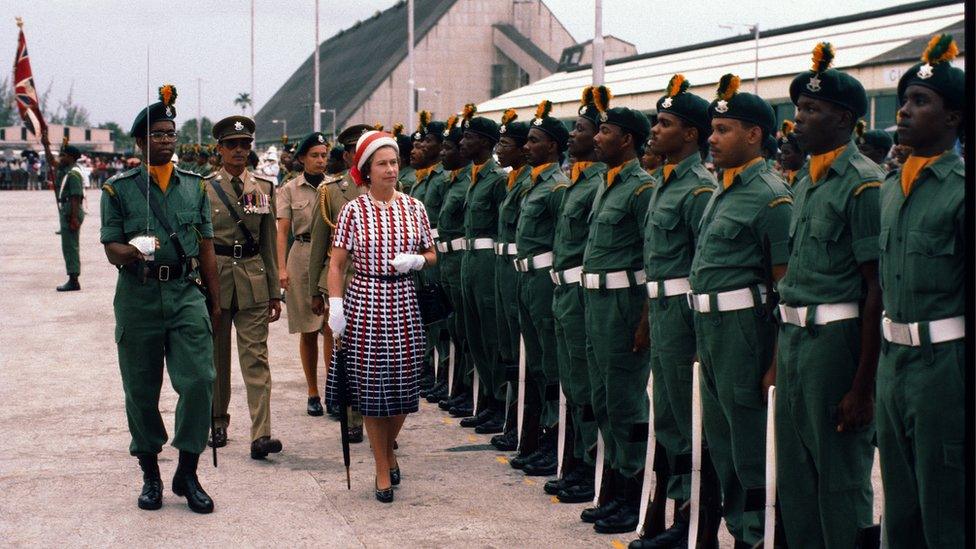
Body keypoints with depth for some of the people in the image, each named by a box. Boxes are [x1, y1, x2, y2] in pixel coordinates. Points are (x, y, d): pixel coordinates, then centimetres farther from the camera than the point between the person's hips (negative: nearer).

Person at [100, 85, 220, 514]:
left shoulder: (195, 186, 10)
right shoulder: (118, 189, 3)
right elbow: (111, 250, 0)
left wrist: (216, 301, 13)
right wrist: (132, 252, -24)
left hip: (186, 293, 1)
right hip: (138, 297, -1)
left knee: (198, 380, -10)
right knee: (141, 389, 5)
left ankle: (187, 472, 3)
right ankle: (150, 474, 20)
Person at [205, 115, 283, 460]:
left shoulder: (264, 187, 8)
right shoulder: (204, 188, 1)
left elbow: (269, 243, 10)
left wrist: (275, 292, 8)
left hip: (253, 279, 1)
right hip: (214, 277, -1)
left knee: (256, 357, -6)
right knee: (216, 356, 9)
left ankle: (260, 435, -12)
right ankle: (218, 423, 26)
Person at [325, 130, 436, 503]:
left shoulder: (414, 208, 6)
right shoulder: (353, 211, -1)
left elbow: (432, 256, 15)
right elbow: (336, 264, -1)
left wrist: (415, 260, -7)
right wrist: (336, 308, -9)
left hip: (403, 304, 2)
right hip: (364, 304, -2)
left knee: (402, 387, 5)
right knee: (370, 388, 2)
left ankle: (389, 451, 33)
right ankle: (383, 470, 14)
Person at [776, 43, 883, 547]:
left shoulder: (863, 184, -13)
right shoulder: (805, 183, 14)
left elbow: (878, 289, -15)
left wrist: (863, 387, -18)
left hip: (835, 336, -9)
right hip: (793, 336, 9)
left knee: (840, 478, 1)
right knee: (794, 474, 15)